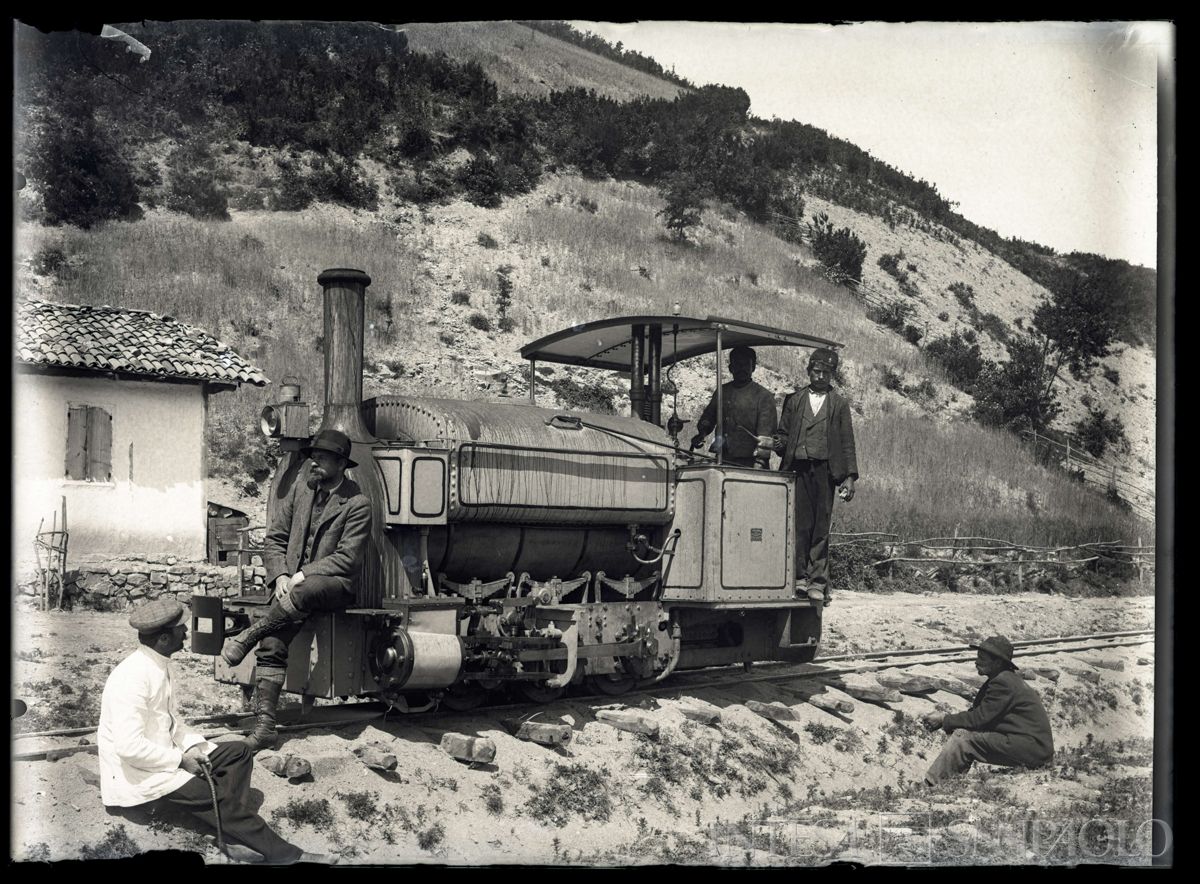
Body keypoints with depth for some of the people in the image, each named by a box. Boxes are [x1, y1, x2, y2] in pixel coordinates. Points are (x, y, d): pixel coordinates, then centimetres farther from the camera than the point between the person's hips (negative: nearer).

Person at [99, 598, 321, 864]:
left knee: (239, 752, 3)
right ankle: (284, 855, -12)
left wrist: (192, 744, -1)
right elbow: (130, 747, -29)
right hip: (136, 775, -10)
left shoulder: (159, 665, 5)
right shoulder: (132, 677, -25)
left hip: (162, 756, 10)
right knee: (217, 795, -22)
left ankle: (233, 837, -10)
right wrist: (180, 760, -19)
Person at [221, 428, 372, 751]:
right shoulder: (301, 489, 12)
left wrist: (303, 575, -17)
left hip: (334, 584, -5)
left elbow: (348, 558, -10)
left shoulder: (357, 504, -4)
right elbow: (274, 539, 13)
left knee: (303, 593, -39)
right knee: (272, 645, -17)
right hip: (292, 583, 5)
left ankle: (246, 637, -19)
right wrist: (280, 576, -4)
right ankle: (264, 725, -16)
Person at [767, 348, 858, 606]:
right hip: (798, 467, 1)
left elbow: (847, 443, 9)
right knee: (800, 524, -5)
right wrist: (772, 442, -7)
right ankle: (800, 577, -1)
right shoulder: (794, 400, 15)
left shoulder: (839, 404, 12)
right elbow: (784, 436, 16)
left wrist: (849, 476, 0)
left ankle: (817, 582, -3)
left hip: (825, 470, -1)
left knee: (821, 527, -4)